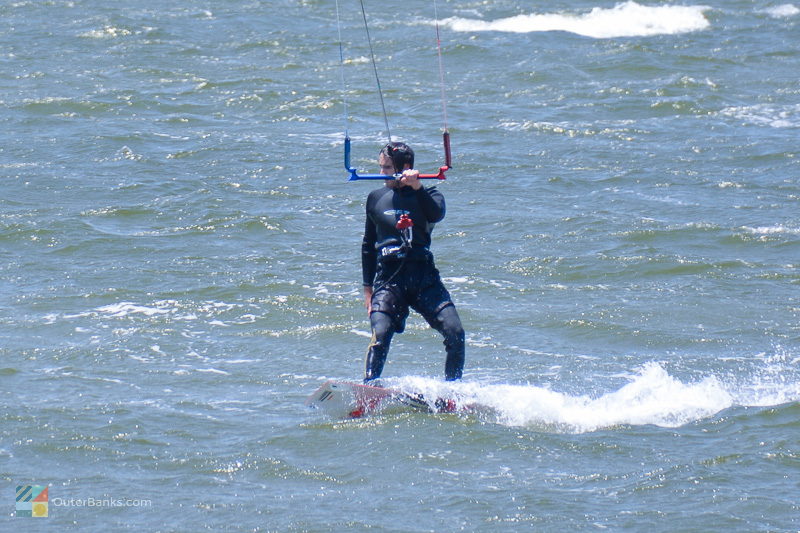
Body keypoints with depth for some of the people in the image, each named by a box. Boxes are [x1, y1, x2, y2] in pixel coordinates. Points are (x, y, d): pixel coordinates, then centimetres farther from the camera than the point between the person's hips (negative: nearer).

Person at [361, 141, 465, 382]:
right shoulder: (376, 199, 14)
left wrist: (416, 187, -29)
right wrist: (368, 287, 17)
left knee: (455, 334, -13)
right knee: (380, 335, -21)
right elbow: (368, 245, 21)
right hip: (387, 276, 1)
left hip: (424, 275, -1)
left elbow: (436, 215, -17)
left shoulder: (427, 196, 8)